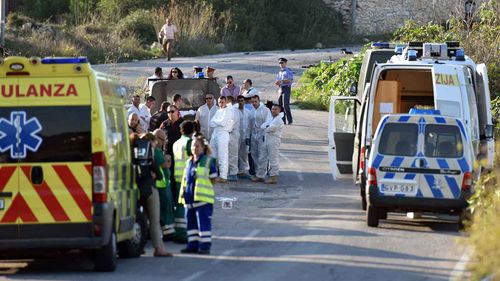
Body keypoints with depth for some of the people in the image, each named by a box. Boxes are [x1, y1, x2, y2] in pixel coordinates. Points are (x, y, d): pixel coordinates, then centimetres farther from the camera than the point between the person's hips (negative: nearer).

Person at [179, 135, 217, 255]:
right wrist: (183, 193, 14)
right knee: (191, 221, 10)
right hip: (190, 197, 7)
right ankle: (193, 245, 17)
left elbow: (213, 179, -1)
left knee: (203, 222, -7)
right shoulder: (189, 162, 16)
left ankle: (205, 246, -5)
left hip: (203, 198, -7)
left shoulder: (208, 161, -3)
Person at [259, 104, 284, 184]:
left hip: (274, 141, -10)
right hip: (266, 140, 10)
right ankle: (260, 176, 21)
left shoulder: (279, 120, -11)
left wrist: (266, 128, 2)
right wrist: (267, 127, -9)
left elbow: (271, 128, -18)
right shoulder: (270, 119, 19)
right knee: (262, 159, 13)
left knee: (273, 159, -6)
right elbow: (262, 126, 11)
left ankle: (274, 177, -2)